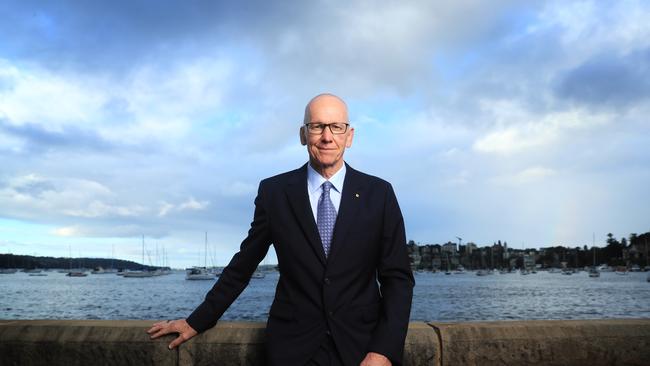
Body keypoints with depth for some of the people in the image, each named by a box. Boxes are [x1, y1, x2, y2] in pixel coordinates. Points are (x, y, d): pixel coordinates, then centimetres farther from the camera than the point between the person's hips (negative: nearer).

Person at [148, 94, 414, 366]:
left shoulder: (379, 193, -3)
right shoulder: (273, 191, -2)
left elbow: (397, 276, -3)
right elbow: (243, 264, 5)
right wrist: (198, 321, 8)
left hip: (361, 344, 0)